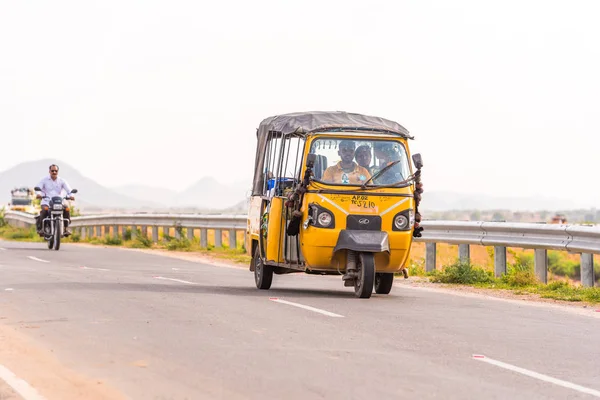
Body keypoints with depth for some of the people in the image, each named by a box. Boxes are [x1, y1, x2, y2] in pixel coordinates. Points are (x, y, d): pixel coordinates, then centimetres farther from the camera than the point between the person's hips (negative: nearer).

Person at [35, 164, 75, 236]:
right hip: (46, 202, -1)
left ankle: (66, 227, -16)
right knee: (45, 209, -34)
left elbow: (68, 189, -2)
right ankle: (40, 228, -26)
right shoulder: (44, 180, 8)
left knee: (67, 209, -26)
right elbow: (38, 187, -5)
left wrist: (70, 195, -26)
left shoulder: (62, 181, 11)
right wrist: (38, 194, -29)